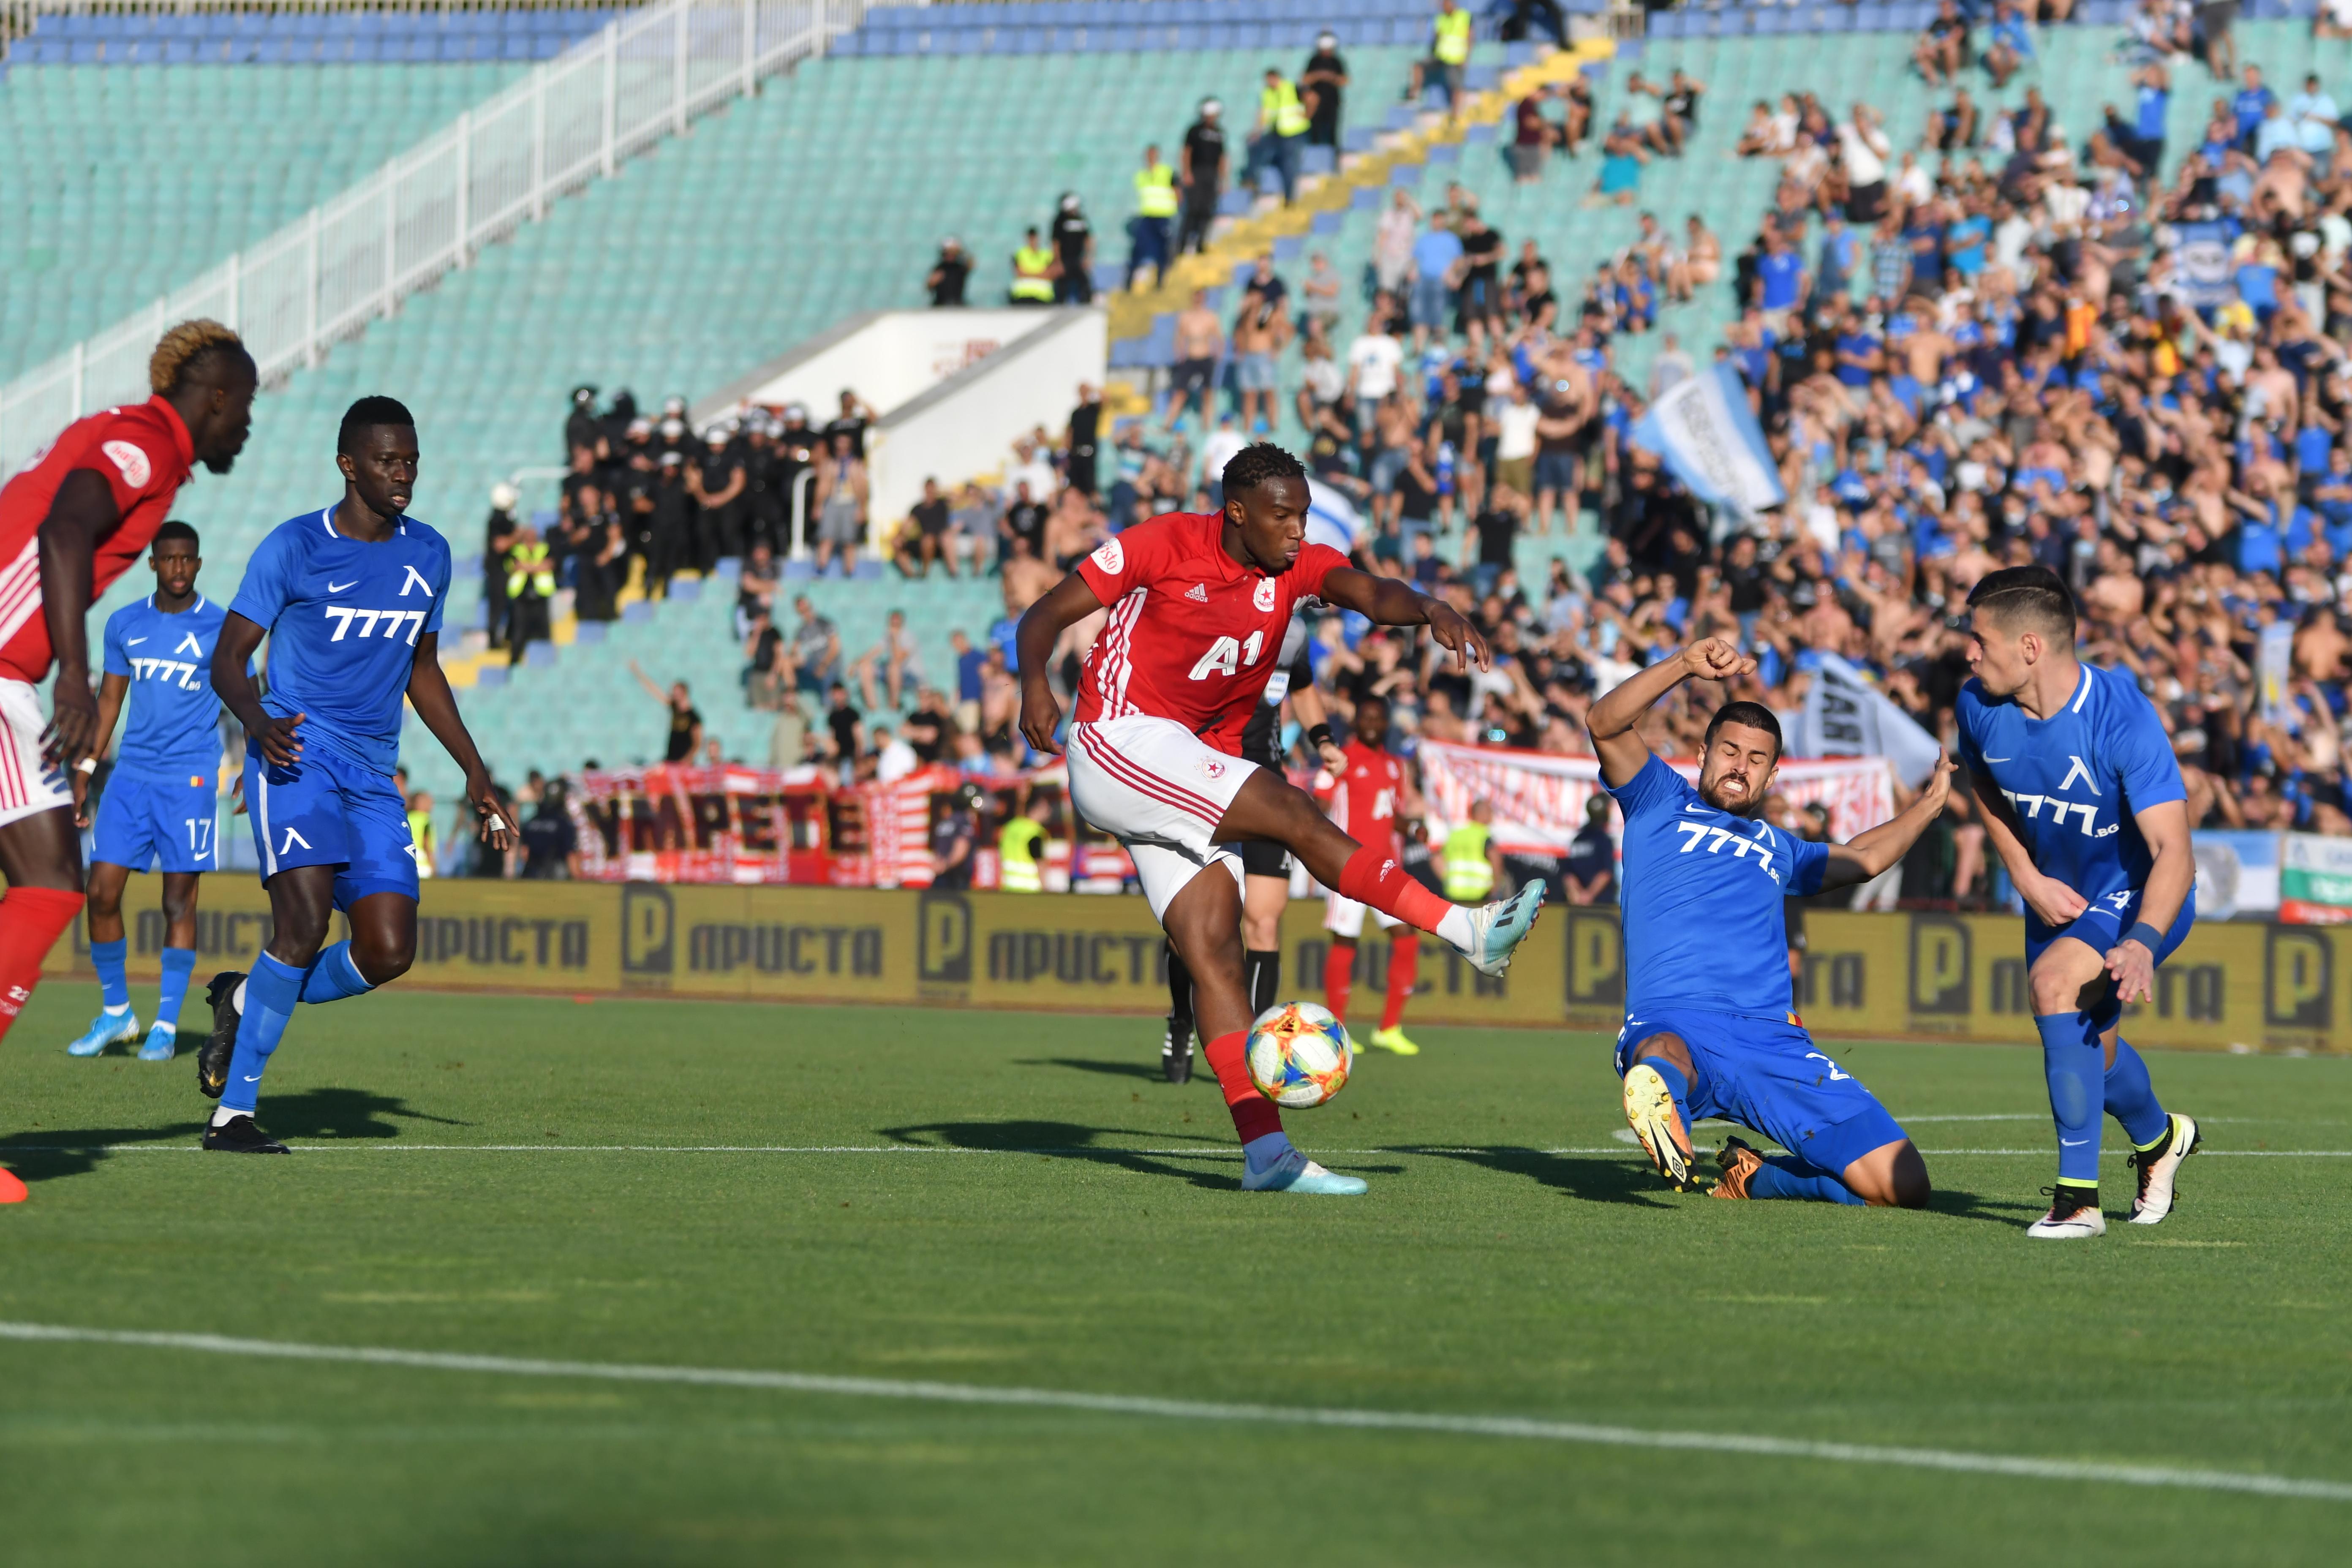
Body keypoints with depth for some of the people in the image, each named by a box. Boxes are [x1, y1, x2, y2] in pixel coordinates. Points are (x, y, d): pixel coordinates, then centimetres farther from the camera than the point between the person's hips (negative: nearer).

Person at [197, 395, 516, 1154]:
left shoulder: (428, 556, 14)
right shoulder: (295, 547, -3)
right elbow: (229, 657, -3)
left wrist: (476, 776, 22)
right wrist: (257, 721, -24)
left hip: (372, 777, 6)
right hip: (297, 753, -6)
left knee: (388, 954, -9)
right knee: (306, 921, -24)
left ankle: (248, 1000, 18)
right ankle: (232, 1113, -17)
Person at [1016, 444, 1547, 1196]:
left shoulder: (1298, 567, 5)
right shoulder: (1165, 545, -8)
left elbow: (1369, 593, -14)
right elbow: (1045, 616, -4)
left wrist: (1429, 610, -36)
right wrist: (1034, 687, -25)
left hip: (1192, 777, 6)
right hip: (1120, 740, -6)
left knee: (1214, 942, -4)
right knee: (1292, 812, -20)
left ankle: (1265, 1149, -13)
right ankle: (1469, 933, -20)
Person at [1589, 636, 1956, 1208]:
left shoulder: (1778, 849, 34)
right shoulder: (1661, 805, 20)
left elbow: (1862, 858, 53)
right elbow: (1605, 724, 3)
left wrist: (1930, 802, 48)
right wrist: (1687, 664, -8)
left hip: (1772, 1038, 5)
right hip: (1673, 1024, -5)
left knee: (1902, 1186, -8)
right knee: (1660, 1062, -45)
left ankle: (1752, 1178, 12)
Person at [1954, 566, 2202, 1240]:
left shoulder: (2122, 721, -33)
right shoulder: (1977, 706, -15)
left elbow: (2173, 853, -37)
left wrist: (2140, 944, -53)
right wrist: (2027, 880, -4)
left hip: (2142, 897, -7)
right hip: (2057, 895, 7)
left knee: (2054, 980, -32)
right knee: (2087, 1048, 21)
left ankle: (2079, 1195, -27)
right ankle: (2159, 1137, 57)